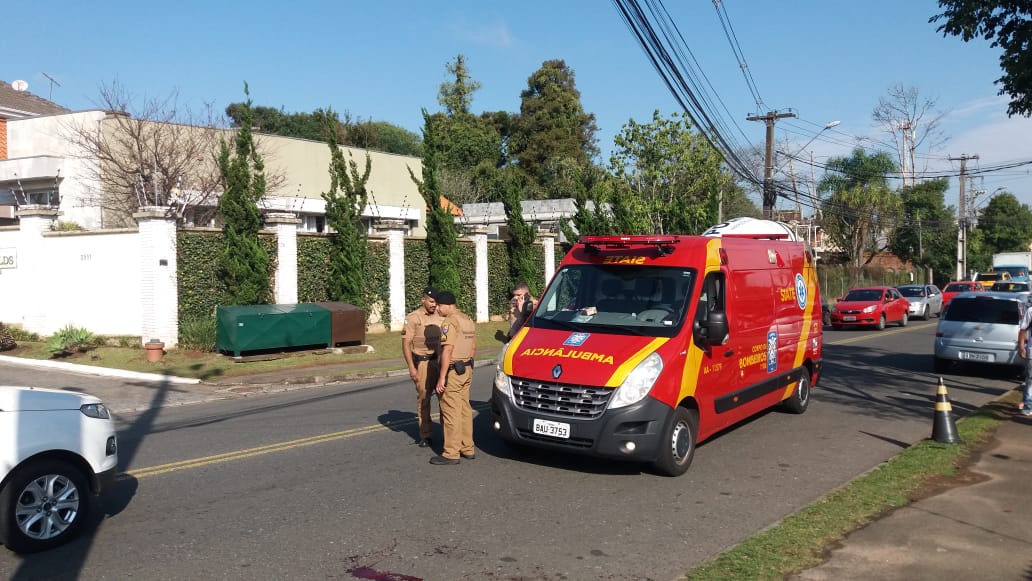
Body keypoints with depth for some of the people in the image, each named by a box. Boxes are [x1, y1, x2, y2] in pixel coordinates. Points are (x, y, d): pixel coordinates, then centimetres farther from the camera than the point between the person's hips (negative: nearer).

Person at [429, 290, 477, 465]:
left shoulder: (450, 322, -15)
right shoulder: (468, 320, 14)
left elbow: (447, 350, -21)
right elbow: (473, 348, 19)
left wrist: (442, 377, -21)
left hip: (453, 372, -9)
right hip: (467, 370, 9)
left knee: (451, 412, -5)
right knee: (465, 409, 14)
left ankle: (451, 453, -2)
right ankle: (468, 448, 20)